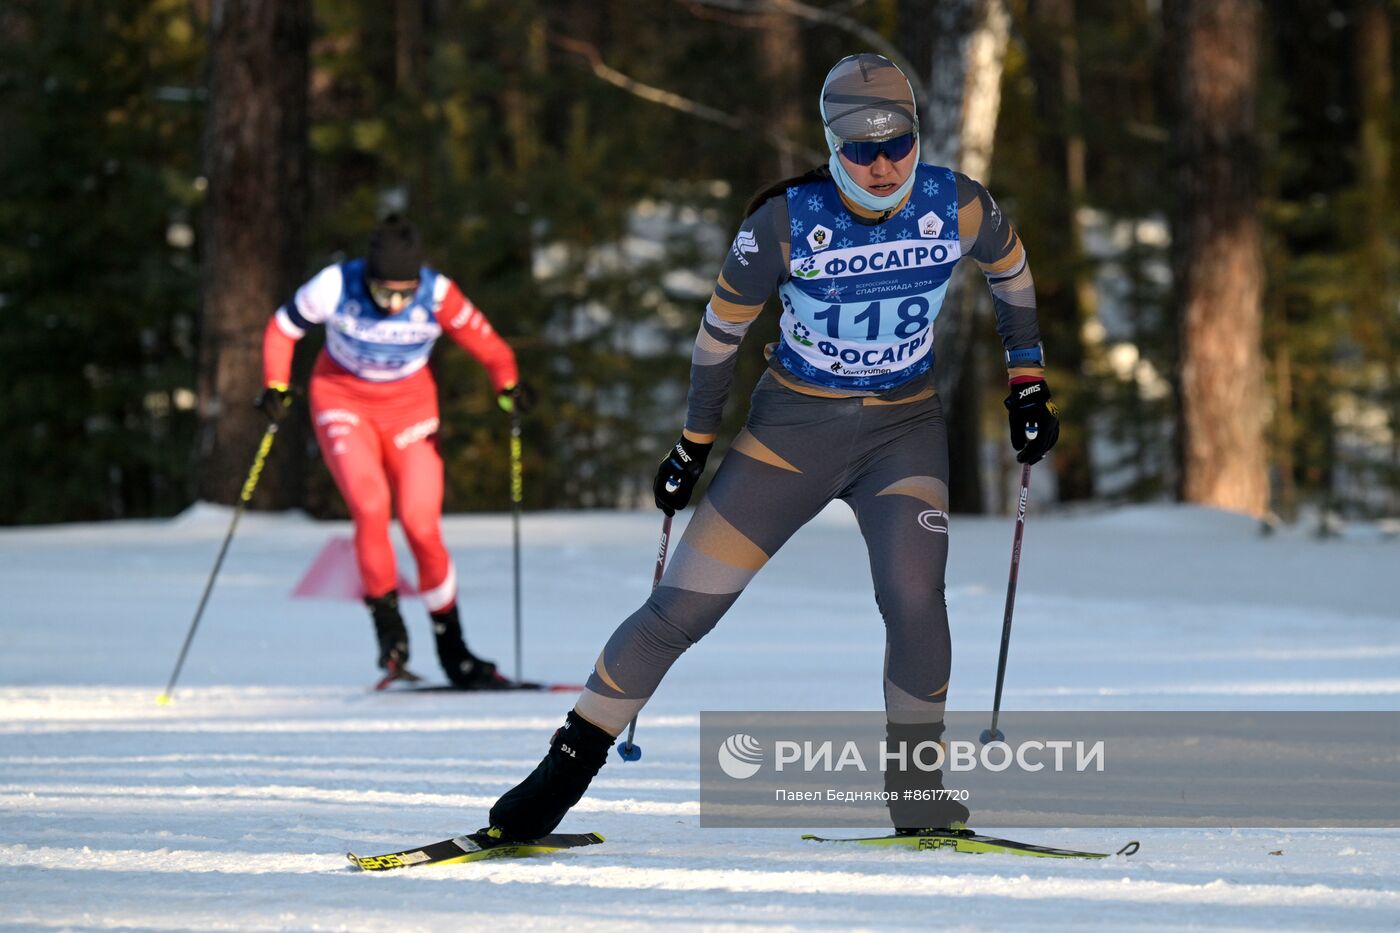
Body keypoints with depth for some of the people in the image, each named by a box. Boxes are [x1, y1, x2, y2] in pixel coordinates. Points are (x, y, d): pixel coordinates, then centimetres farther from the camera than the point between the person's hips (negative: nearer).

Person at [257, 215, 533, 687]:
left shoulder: (438, 297, -22)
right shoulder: (336, 286, -23)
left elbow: (488, 346, -14)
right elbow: (283, 328, -6)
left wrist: (508, 386, -33)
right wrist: (276, 387, -18)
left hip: (409, 409, 1)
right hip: (342, 403, -1)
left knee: (422, 526, -8)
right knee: (370, 503, -25)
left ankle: (451, 648, 8)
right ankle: (387, 625, -10)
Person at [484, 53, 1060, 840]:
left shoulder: (958, 206, -13)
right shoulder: (788, 221, -19)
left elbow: (1012, 268, 10)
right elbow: (722, 328, -3)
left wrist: (1030, 382, 11)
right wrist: (694, 444, 4)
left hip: (904, 428, 1)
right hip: (795, 425, -1)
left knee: (914, 598, -24)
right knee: (684, 605, -5)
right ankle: (574, 761, 10)